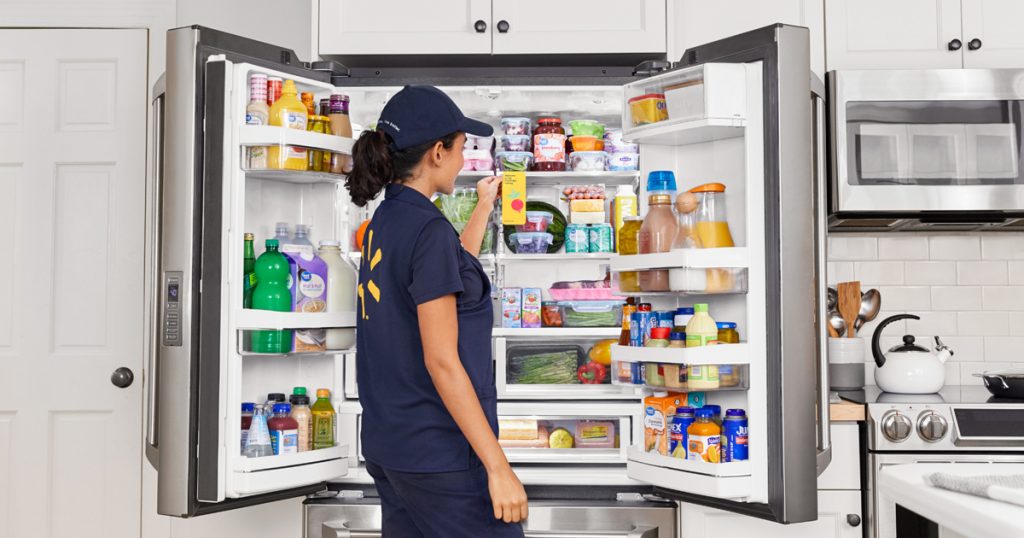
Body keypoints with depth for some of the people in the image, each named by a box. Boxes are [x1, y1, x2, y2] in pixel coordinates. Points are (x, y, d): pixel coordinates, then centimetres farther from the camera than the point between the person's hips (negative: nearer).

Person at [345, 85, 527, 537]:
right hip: (438, 455, -9)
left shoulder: (385, 221, 7)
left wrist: (485, 207, 36)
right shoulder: (428, 229, -19)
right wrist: (497, 466, -19)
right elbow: (441, 361, -21)